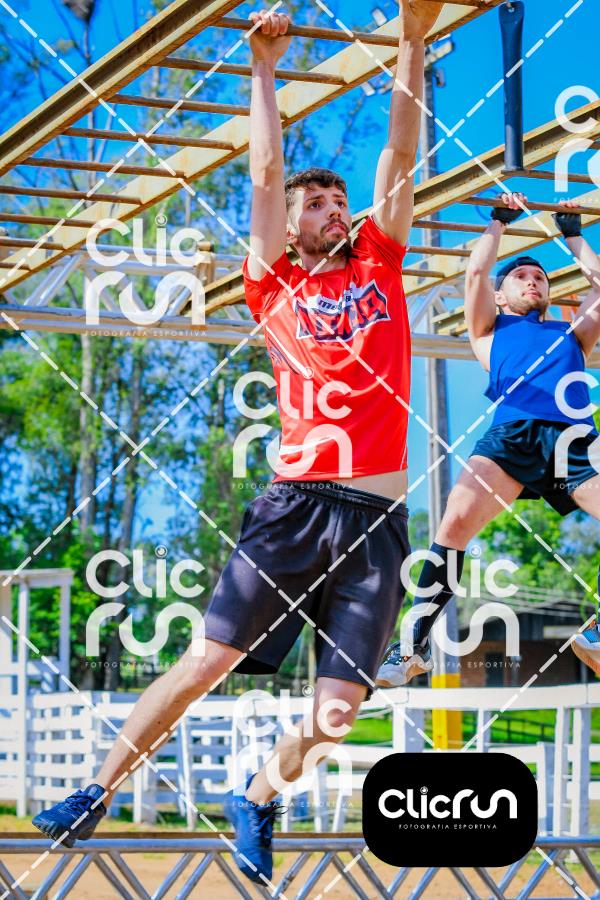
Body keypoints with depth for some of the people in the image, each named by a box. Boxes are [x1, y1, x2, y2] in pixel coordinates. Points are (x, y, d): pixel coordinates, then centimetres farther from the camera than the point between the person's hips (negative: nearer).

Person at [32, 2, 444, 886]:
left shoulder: (380, 266, 17)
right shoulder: (275, 282, 11)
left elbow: (401, 160, 11)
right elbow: (265, 173, 6)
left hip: (376, 517, 2)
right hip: (295, 503, -2)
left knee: (339, 706, -3)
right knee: (214, 658, -7)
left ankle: (258, 796, 24)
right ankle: (100, 789, 6)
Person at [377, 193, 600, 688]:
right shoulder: (491, 330, 30)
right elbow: (477, 271, 22)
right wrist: (499, 222, 35)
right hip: (513, 433, -2)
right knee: (458, 521, -25)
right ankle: (415, 643, -19)